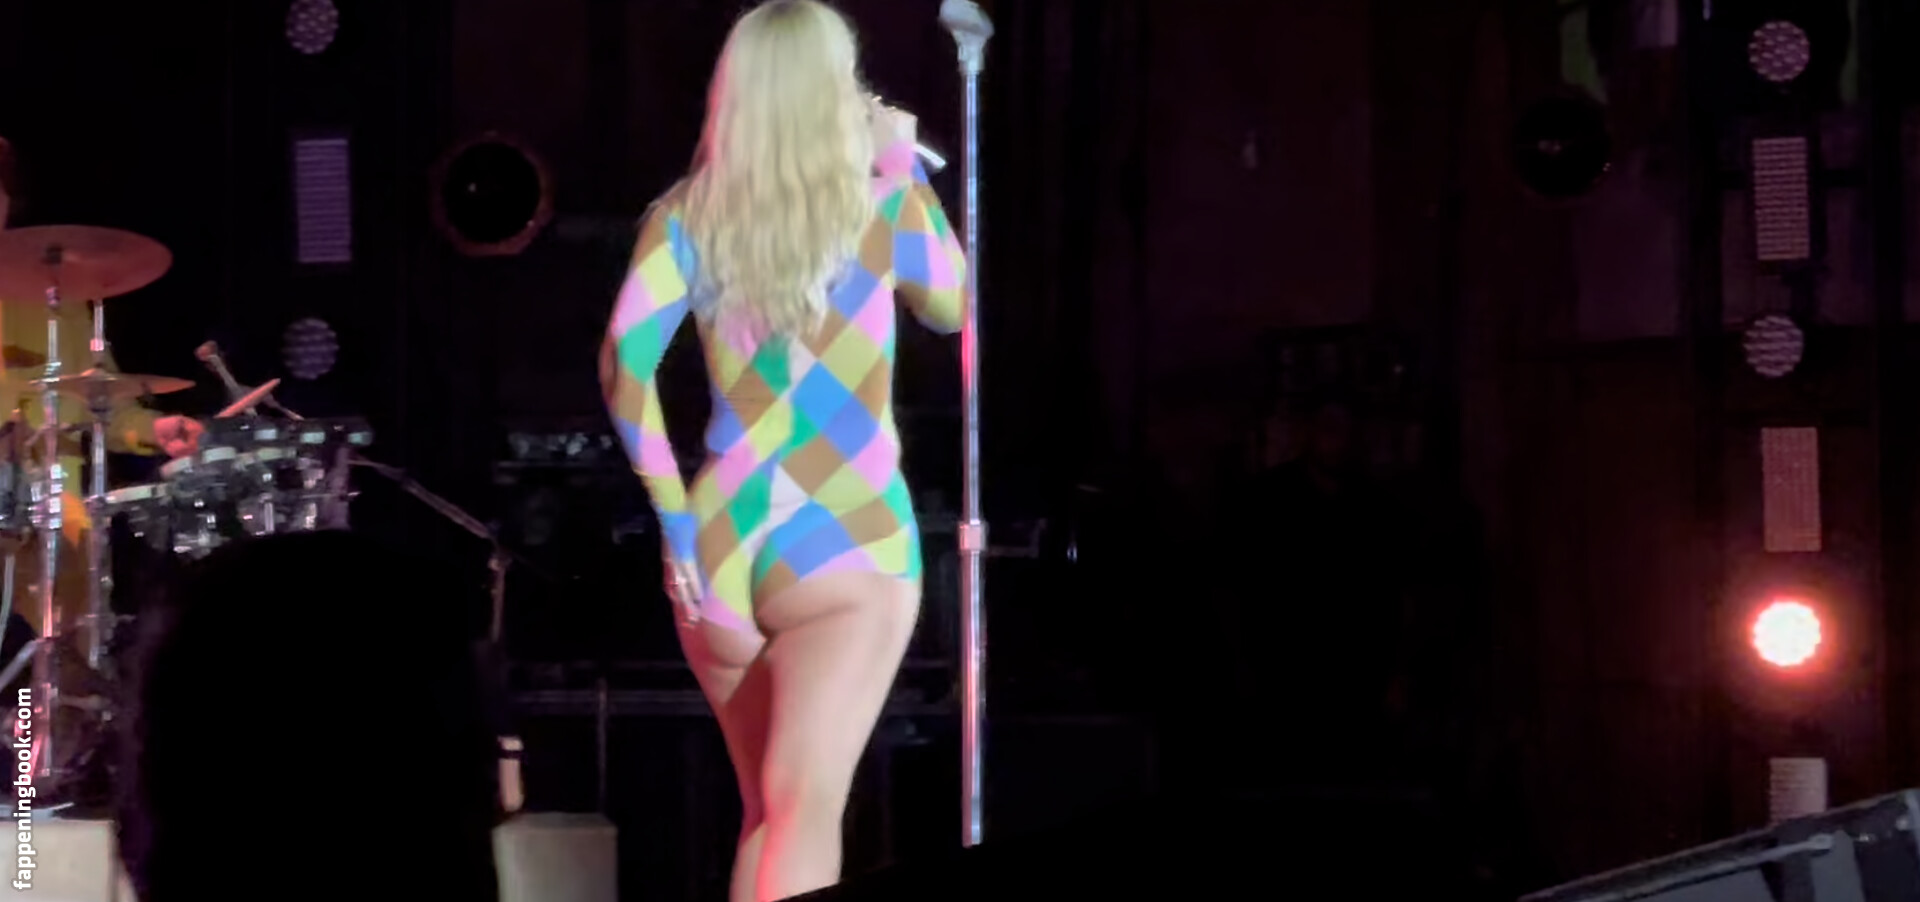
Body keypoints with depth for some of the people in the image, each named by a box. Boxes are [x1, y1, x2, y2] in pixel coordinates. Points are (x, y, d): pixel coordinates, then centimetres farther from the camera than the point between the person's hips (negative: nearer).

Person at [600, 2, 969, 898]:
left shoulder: (684, 217, 3)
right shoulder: (883, 204, -1)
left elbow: (623, 362, -9)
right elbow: (952, 306, 18)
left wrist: (677, 519, -5)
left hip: (718, 543, 4)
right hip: (848, 546, -3)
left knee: (767, 810, 18)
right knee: (804, 808, -11)